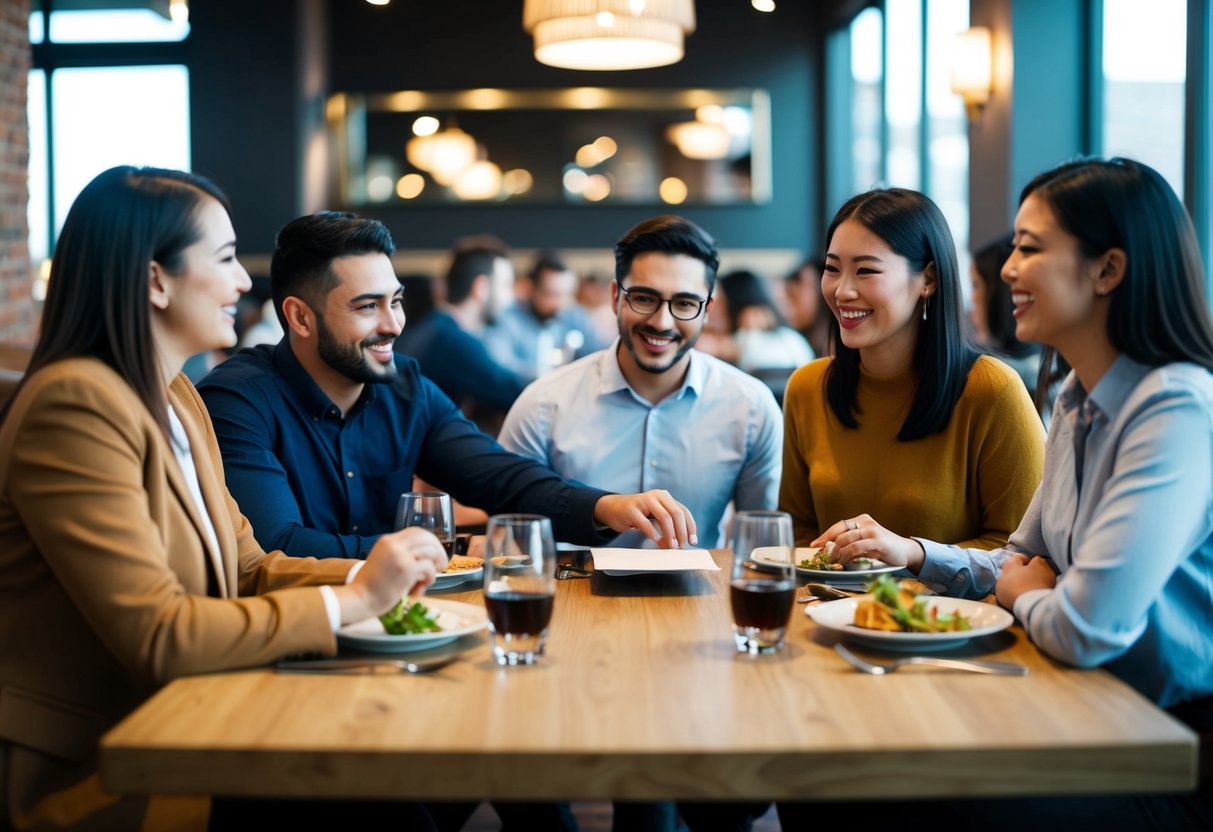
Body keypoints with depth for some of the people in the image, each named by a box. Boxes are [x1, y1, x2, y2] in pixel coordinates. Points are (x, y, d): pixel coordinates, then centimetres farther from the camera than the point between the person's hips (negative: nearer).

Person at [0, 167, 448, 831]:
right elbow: (155, 636, -24)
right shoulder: (74, 406, -18)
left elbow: (246, 569, 12)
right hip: (94, 777, -8)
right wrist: (351, 601, -18)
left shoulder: (177, 399, 12)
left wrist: (370, 576, -6)